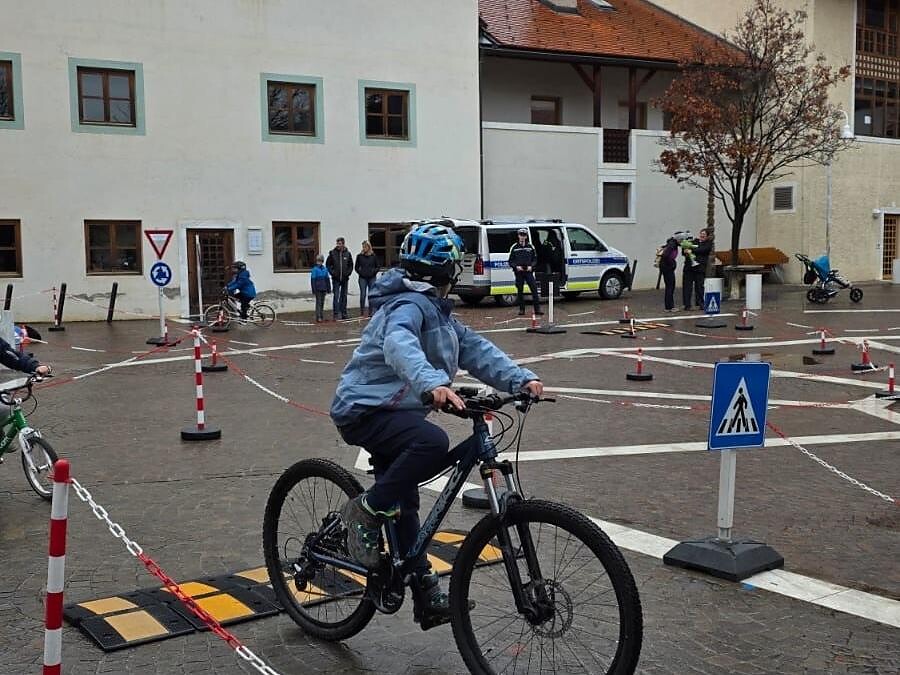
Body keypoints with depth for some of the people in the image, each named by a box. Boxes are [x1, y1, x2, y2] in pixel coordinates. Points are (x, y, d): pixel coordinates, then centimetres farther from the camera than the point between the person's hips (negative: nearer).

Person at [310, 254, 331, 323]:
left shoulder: (325, 269, 8)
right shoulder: (315, 269, -7)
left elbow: (327, 280, 14)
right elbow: (313, 280, -8)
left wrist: (329, 289, 12)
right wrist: (314, 290, -12)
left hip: (323, 289, 5)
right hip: (318, 289, -5)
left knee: (322, 303, 11)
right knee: (318, 302, -4)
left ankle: (322, 317, 18)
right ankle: (318, 318, -2)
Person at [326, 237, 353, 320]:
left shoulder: (347, 254, 4)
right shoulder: (332, 253, -1)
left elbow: (351, 265, 11)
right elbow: (328, 264, 4)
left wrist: (348, 273, -3)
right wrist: (332, 273, -7)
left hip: (345, 278, 2)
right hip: (336, 279, -2)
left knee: (344, 296, 9)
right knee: (336, 296, -6)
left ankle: (343, 313, 16)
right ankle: (336, 313, -5)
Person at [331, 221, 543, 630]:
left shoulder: (436, 310, 13)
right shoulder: (409, 304, -18)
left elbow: (476, 349, 4)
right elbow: (399, 346, -39)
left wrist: (521, 379, -10)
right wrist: (433, 383, -57)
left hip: (391, 411, 10)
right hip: (366, 409, -10)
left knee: (404, 504, 14)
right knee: (432, 442, -34)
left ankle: (427, 597, 23)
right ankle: (365, 512, -17)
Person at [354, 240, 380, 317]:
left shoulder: (374, 256, 3)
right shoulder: (359, 256, 3)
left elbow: (377, 267, 9)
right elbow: (356, 267, 11)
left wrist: (374, 272, -6)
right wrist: (360, 272, -3)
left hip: (372, 278, 0)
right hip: (362, 278, 0)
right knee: (362, 295, -5)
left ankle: (370, 312, 8)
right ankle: (362, 311, 1)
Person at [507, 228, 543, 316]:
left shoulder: (530, 246, 8)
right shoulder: (514, 247, 5)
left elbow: (535, 259, 12)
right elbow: (510, 261, 6)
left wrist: (531, 266, -7)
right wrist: (516, 266, -12)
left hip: (528, 271, 0)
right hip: (519, 272, 0)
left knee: (534, 289, -8)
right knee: (520, 291, 3)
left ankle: (537, 309, -7)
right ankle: (521, 309, 12)